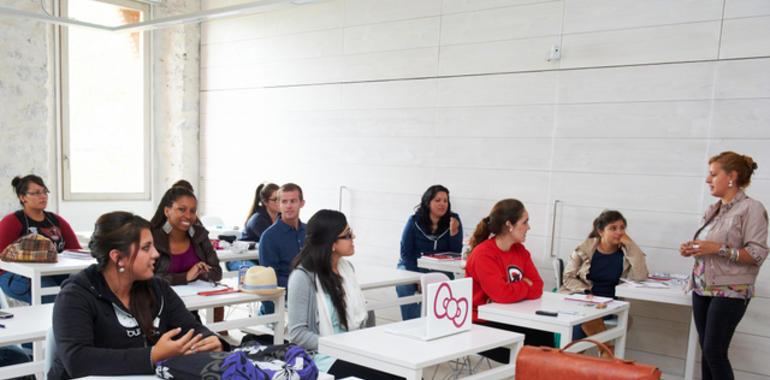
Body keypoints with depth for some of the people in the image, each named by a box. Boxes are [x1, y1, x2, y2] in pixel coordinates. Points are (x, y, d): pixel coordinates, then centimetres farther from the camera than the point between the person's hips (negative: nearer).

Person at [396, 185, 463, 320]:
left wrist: (454, 232, -26)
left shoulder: (453, 220, -5)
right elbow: (406, 252, -6)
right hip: (412, 267, 0)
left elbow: (456, 253, -8)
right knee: (405, 286, -28)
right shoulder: (414, 221, -7)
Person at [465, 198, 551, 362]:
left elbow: (537, 288, 0)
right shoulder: (483, 254, -17)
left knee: (544, 336, -16)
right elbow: (502, 294, -25)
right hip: (482, 324, -6)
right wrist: (525, 285, -7)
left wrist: (515, 288, -17)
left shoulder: (520, 250, 6)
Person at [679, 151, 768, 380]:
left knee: (715, 352, -6)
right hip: (702, 289, 7)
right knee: (706, 351, 10)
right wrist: (692, 249, 2)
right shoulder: (714, 210, 12)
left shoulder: (751, 208, -9)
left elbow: (757, 254, -15)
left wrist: (718, 249, -23)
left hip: (729, 293, -7)